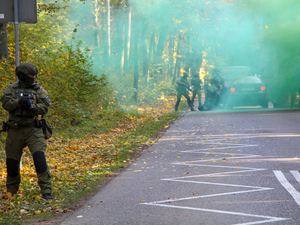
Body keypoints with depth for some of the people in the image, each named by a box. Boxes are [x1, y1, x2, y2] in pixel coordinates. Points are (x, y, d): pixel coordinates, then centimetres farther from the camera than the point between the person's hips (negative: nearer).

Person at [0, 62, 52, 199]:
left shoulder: (39, 90, 7)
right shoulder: (11, 89, 7)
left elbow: (44, 108, -3)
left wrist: (32, 106, -20)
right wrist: (19, 102, -24)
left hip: (33, 130, -1)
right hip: (15, 130, 1)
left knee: (39, 158, -17)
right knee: (12, 162, 8)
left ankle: (46, 191, -16)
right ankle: (11, 191, 28)